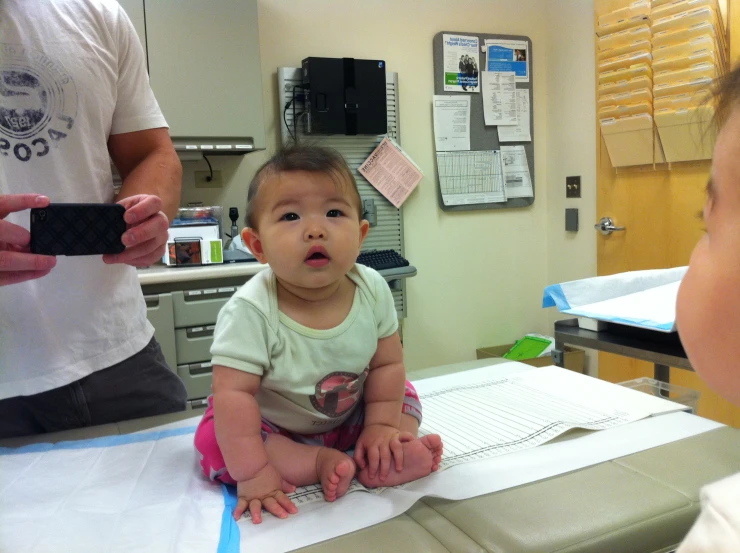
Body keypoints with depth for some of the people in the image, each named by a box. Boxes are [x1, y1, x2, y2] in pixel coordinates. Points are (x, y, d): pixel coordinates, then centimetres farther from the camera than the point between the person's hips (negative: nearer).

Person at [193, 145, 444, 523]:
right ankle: (322, 464, -21)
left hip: (347, 416, 4)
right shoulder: (250, 311, -33)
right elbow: (234, 393, -32)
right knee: (214, 442, -26)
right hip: (272, 425, -3)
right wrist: (252, 473, -32)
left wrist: (380, 427, -13)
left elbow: (387, 364, -9)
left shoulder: (373, 289, -20)